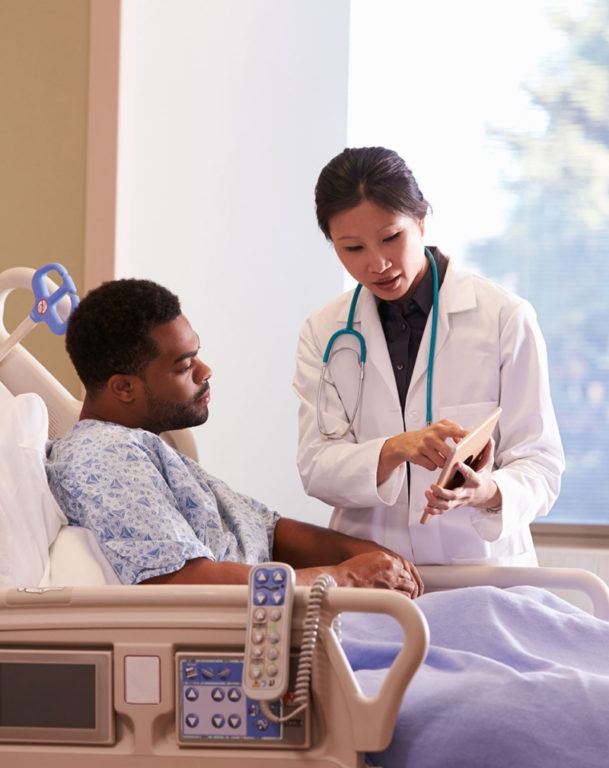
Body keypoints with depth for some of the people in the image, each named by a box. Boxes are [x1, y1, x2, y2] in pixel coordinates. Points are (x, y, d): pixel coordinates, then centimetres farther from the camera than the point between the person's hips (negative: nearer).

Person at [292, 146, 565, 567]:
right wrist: (395, 450, -20)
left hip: (479, 564, -1)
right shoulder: (324, 334, 9)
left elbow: (540, 463, -1)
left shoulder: (505, 317, 1)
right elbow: (316, 469, -1)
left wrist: (490, 493, -23)